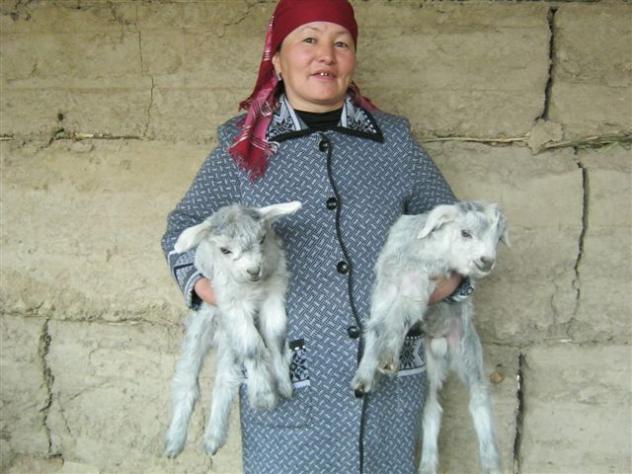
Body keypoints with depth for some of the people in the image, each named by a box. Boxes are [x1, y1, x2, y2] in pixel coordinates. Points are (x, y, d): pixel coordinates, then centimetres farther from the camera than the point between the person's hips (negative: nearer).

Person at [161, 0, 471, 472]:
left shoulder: (394, 140, 8)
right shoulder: (243, 146, 4)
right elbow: (184, 229, 10)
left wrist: (447, 275, -3)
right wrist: (208, 286, -9)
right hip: (288, 382, -1)